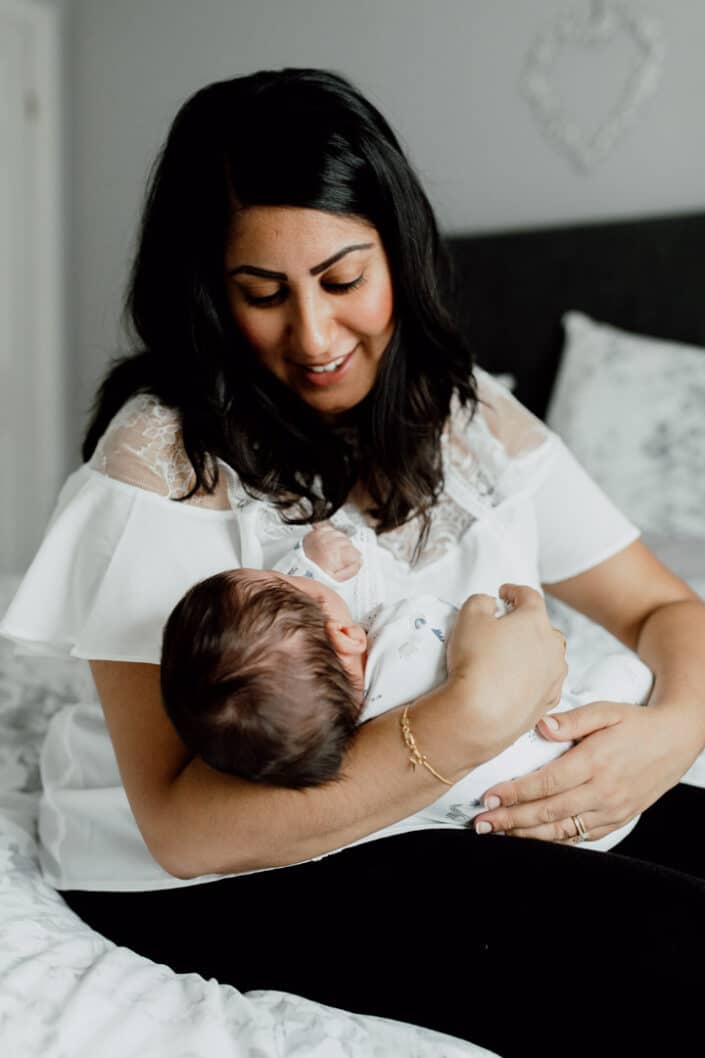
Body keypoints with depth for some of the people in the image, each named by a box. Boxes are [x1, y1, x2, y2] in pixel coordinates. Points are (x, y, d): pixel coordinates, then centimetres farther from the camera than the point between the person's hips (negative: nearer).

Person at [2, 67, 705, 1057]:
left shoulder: (473, 417, 2)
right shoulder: (162, 457, -16)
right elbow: (183, 826, -21)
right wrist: (473, 715, -30)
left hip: (453, 813, 6)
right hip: (219, 874, -5)